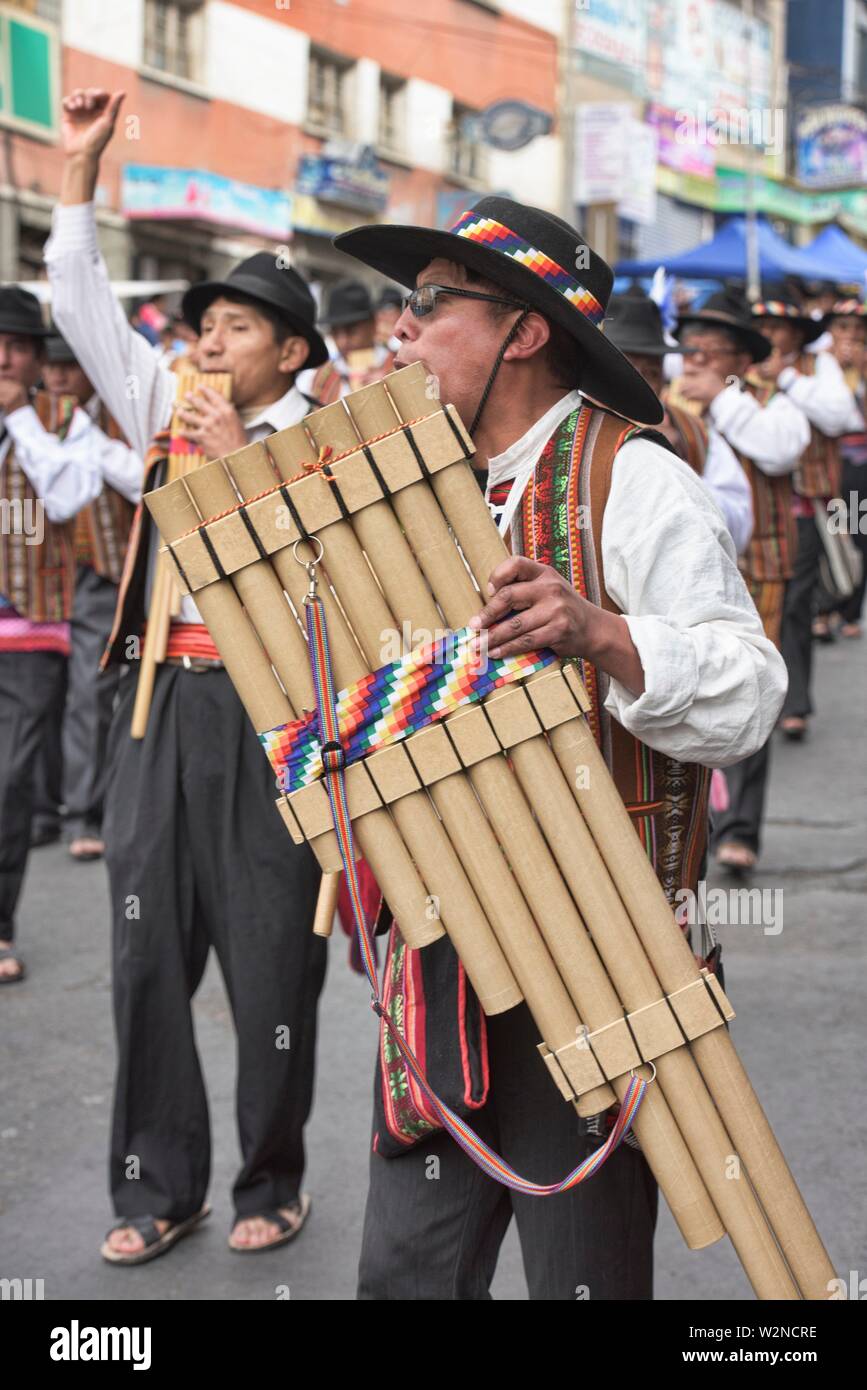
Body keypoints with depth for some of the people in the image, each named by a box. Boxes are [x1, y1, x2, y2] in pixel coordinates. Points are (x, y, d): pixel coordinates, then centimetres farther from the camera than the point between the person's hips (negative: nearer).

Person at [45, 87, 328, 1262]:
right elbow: (81, 301, 12)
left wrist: (240, 462, -14)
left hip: (271, 712, -5)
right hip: (161, 703, 5)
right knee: (149, 952, 8)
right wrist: (80, 164, 8)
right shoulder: (166, 407, 12)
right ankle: (158, 1187, 19)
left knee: (269, 961, 4)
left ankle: (272, 1184, 19)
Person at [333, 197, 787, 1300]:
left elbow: (744, 701, -16)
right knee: (403, 1270, 12)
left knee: (579, 1270, 6)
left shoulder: (629, 479, -9)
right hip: (442, 960, 7)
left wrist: (600, 635, -32)